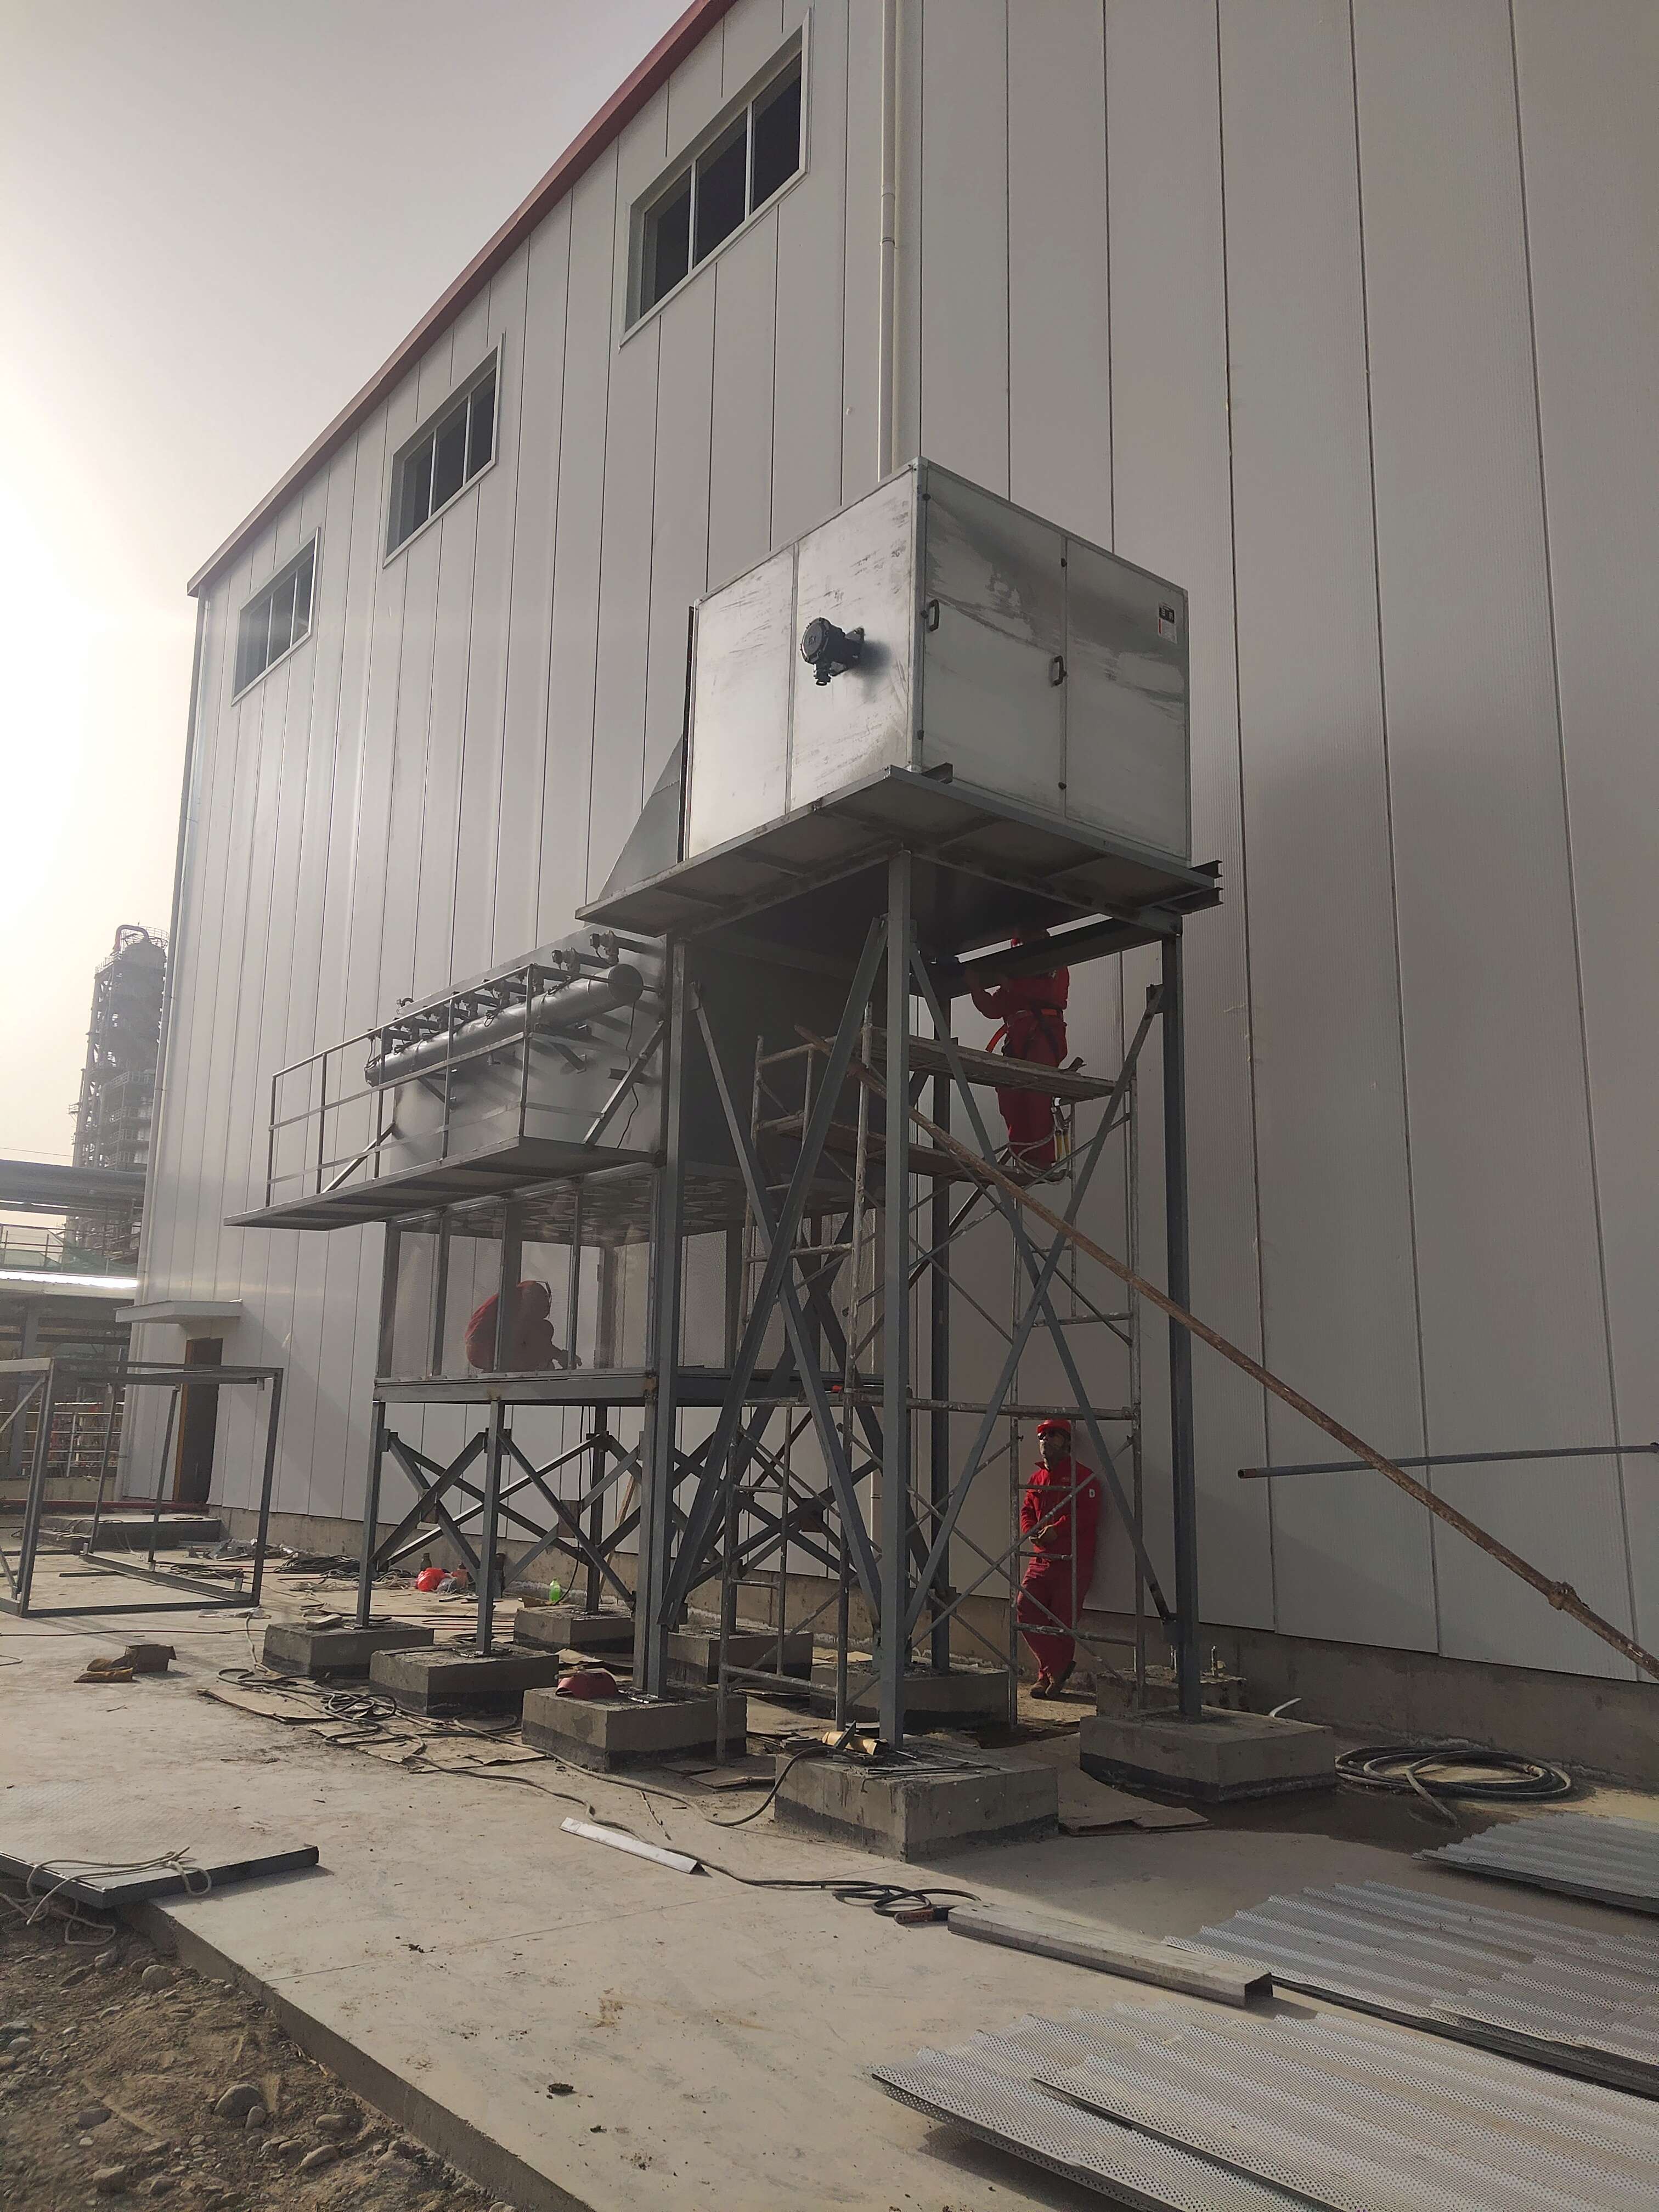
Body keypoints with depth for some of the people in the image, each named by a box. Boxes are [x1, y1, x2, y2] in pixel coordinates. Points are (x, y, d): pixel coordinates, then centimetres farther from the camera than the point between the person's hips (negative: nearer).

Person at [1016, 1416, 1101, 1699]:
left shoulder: (1082, 1476, -4)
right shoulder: (1037, 1478, 19)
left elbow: (1087, 1514, -14)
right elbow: (1026, 1511, 18)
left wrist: (1056, 1530, -20)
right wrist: (1031, 1531, -3)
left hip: (1074, 1561, -6)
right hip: (1042, 1559, 7)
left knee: (1062, 1619, -5)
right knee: (1024, 1610, -5)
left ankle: (1054, 1674, 15)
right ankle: (1059, 1666, 9)